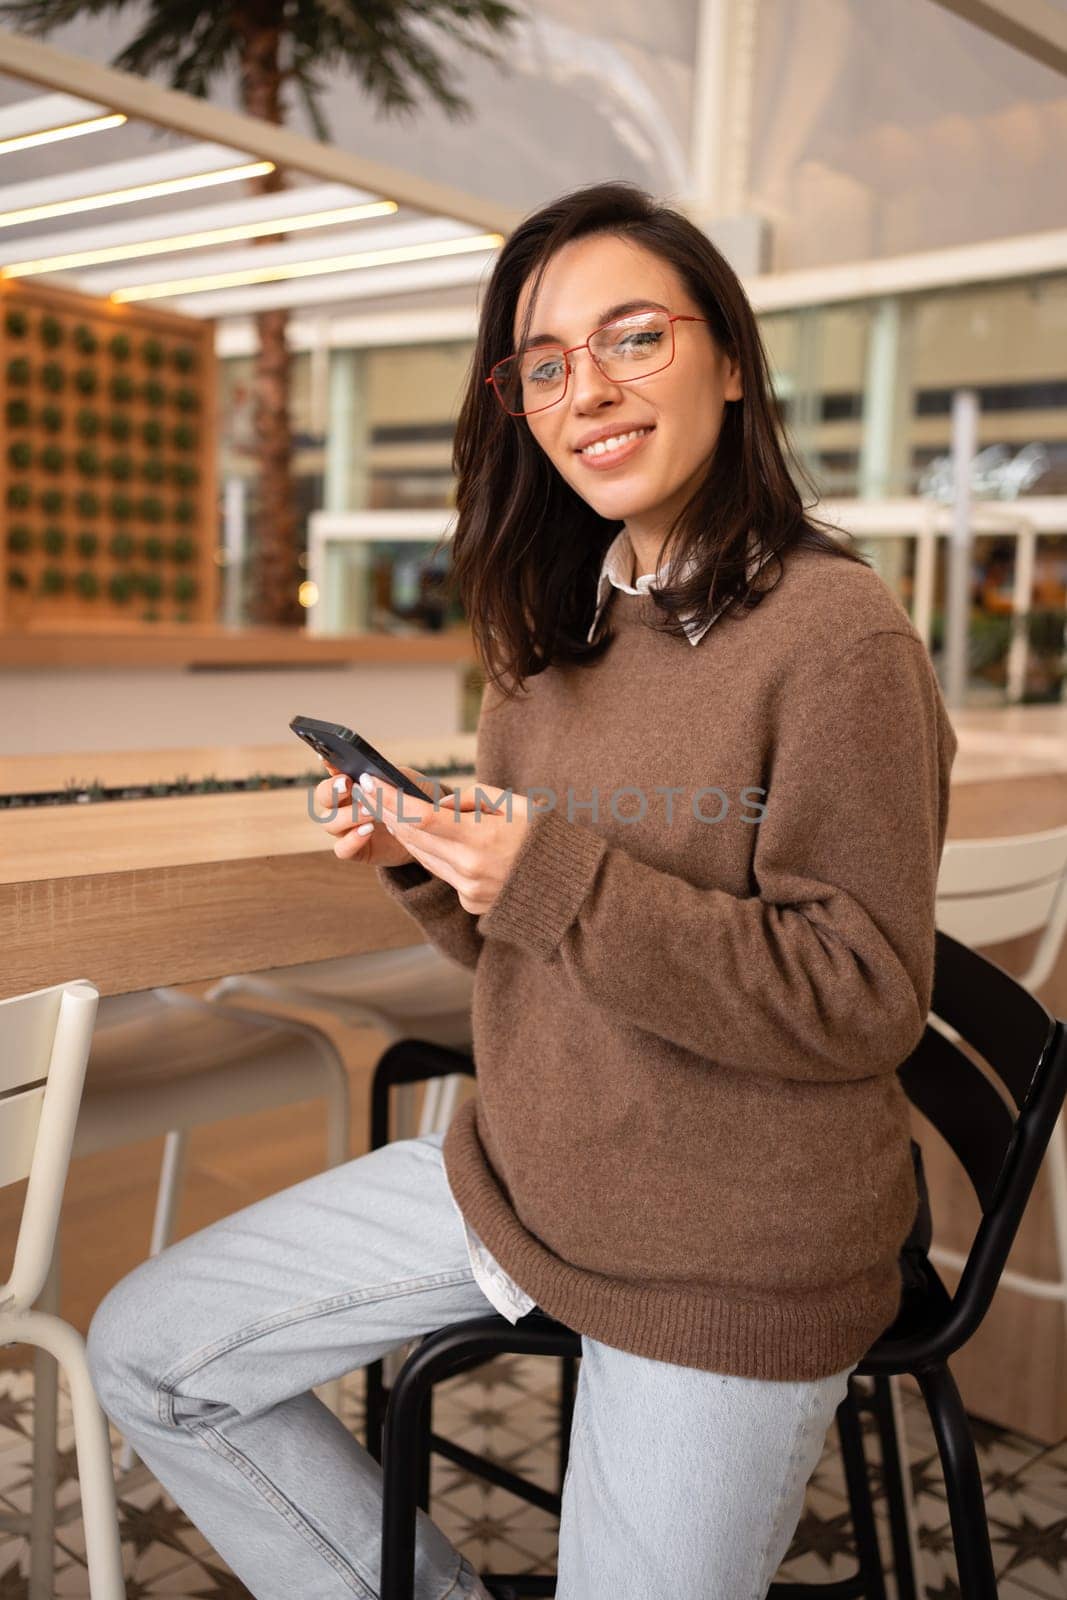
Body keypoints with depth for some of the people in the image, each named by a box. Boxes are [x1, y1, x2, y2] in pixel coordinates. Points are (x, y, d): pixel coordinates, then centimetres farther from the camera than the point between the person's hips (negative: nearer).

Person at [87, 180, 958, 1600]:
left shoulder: (835, 632, -18)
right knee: (147, 1350, 8)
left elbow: (865, 1000, -19)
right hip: (515, 1170, 7)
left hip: (729, 1267, -6)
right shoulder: (555, 630, 4)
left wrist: (559, 885, -27)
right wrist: (422, 859, -10)